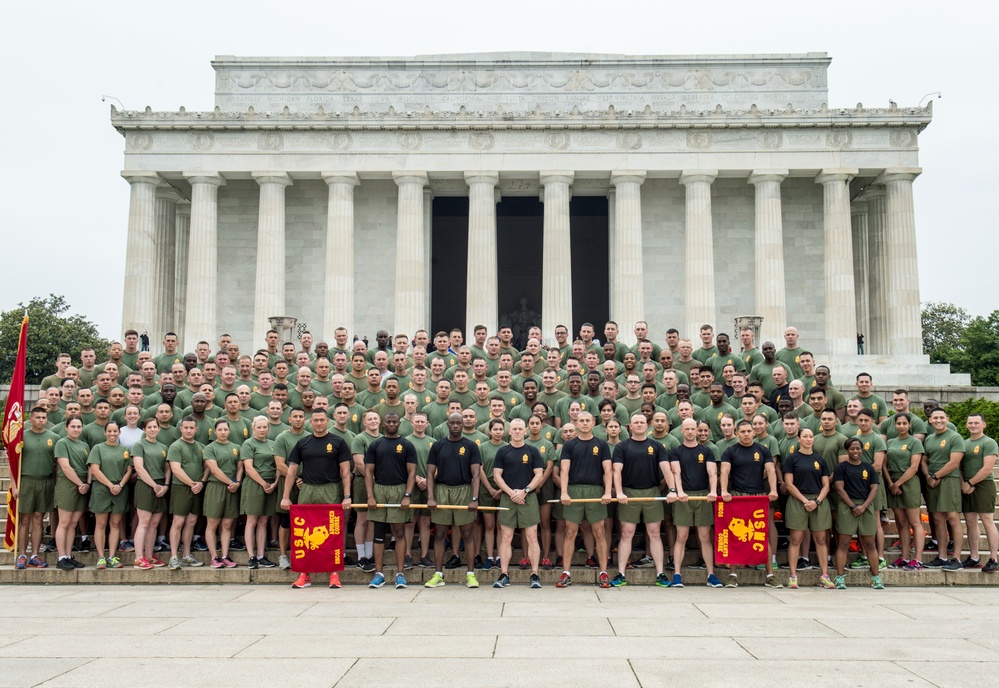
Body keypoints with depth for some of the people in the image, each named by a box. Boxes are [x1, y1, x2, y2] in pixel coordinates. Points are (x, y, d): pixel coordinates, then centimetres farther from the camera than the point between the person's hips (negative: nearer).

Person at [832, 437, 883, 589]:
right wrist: (853, 506, -12)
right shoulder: (841, 467, 4)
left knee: (870, 544, 5)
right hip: (846, 507, -3)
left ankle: (876, 577, 10)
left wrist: (863, 506, -8)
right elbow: (840, 488, -4)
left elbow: (874, 489, 6)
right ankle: (840, 578, -4)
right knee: (843, 544, -4)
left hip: (866, 507, 3)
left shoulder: (869, 468, 12)